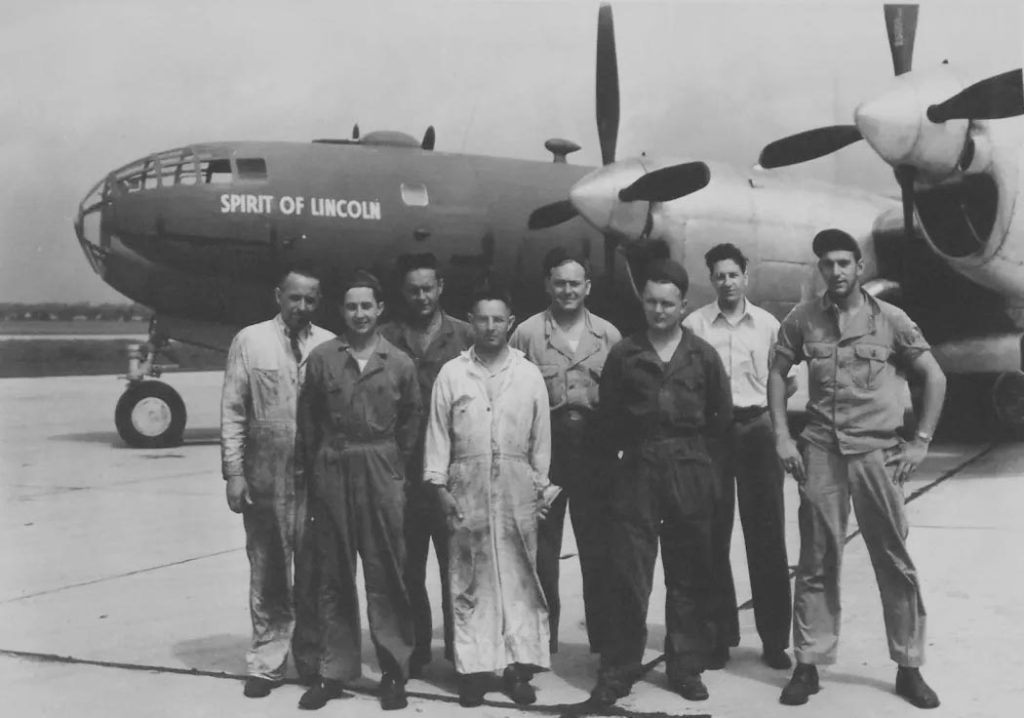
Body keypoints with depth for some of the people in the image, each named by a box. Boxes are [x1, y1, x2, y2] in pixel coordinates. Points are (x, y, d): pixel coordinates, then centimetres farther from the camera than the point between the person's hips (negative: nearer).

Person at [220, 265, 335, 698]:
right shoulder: (249, 341, 4)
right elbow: (232, 411, 2)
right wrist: (234, 472, -4)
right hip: (264, 478, 0)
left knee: (313, 574, 7)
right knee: (268, 576, 9)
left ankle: (311, 659, 22)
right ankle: (266, 662, 21)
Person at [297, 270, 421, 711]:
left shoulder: (400, 364, 3)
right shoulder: (322, 358, 3)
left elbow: (411, 423, 8)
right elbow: (308, 420, 7)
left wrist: (396, 468, 2)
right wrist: (317, 467, 4)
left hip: (382, 475, -1)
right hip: (332, 474, 1)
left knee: (386, 576, 2)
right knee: (334, 576, 8)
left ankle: (394, 670, 14)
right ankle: (335, 671, 19)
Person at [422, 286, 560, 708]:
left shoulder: (529, 374, 5)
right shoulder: (451, 373, 3)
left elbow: (541, 437, 7)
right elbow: (438, 433, 3)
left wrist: (542, 486, 5)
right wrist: (440, 486, -2)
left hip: (517, 487, 1)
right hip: (467, 486, 0)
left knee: (519, 578, 3)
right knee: (469, 580, 5)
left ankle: (519, 666, 11)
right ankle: (473, 668, 12)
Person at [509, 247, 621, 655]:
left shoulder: (608, 335, 8)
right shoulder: (526, 333, 1)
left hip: (593, 444, 2)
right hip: (544, 444, -1)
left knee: (597, 542, 8)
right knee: (542, 543, 5)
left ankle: (604, 636, 20)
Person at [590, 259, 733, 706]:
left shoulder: (702, 355, 4)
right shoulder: (623, 354, 2)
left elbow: (722, 414, 12)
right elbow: (608, 417, 6)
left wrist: (691, 448, 10)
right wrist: (619, 455, 3)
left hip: (690, 472, 1)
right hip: (637, 471, -1)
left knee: (690, 576, 8)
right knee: (628, 575, -1)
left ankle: (686, 668, 21)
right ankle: (617, 672, 9)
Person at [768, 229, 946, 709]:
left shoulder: (890, 319, 1)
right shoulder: (802, 320, 4)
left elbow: (934, 377, 6)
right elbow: (777, 375, 12)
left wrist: (921, 441, 1)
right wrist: (782, 437, 3)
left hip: (877, 452, 0)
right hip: (820, 453, 1)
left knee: (895, 562, 4)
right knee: (817, 563, 4)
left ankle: (909, 667, 17)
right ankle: (808, 665, 13)